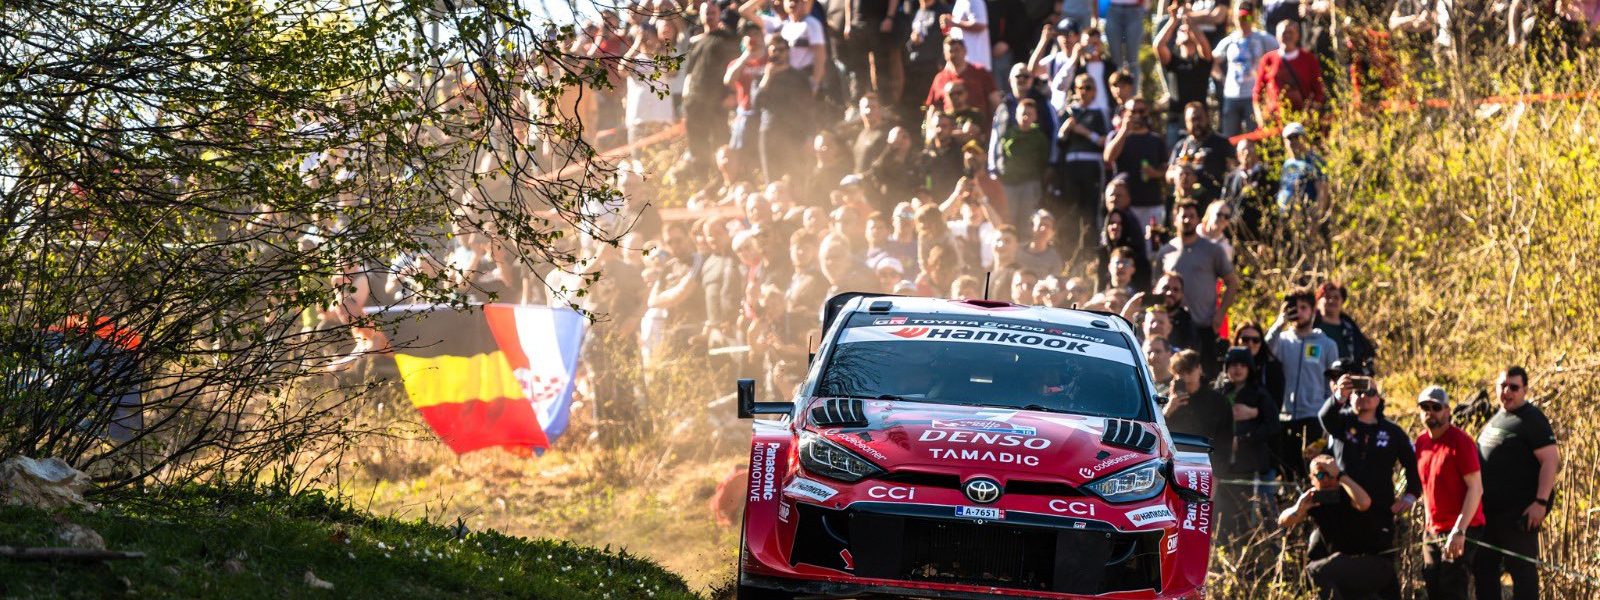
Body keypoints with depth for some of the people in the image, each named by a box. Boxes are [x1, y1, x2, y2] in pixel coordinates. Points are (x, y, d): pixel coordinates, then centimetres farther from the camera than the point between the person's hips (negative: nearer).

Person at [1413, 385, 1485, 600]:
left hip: (1461, 532, -8)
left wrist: (1459, 531, -24)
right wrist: (1429, 522, 14)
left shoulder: (1460, 441, -13)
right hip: (1433, 531, 8)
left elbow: (1475, 488, -17)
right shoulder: (1422, 442, 9)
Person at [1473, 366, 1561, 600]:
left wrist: (1541, 502, -23)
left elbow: (1551, 460, -16)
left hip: (1519, 512, -9)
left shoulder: (1532, 420, -9)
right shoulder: (1495, 419, 18)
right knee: (1483, 568, 13)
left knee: (1521, 569, -7)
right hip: (1489, 510, 9)